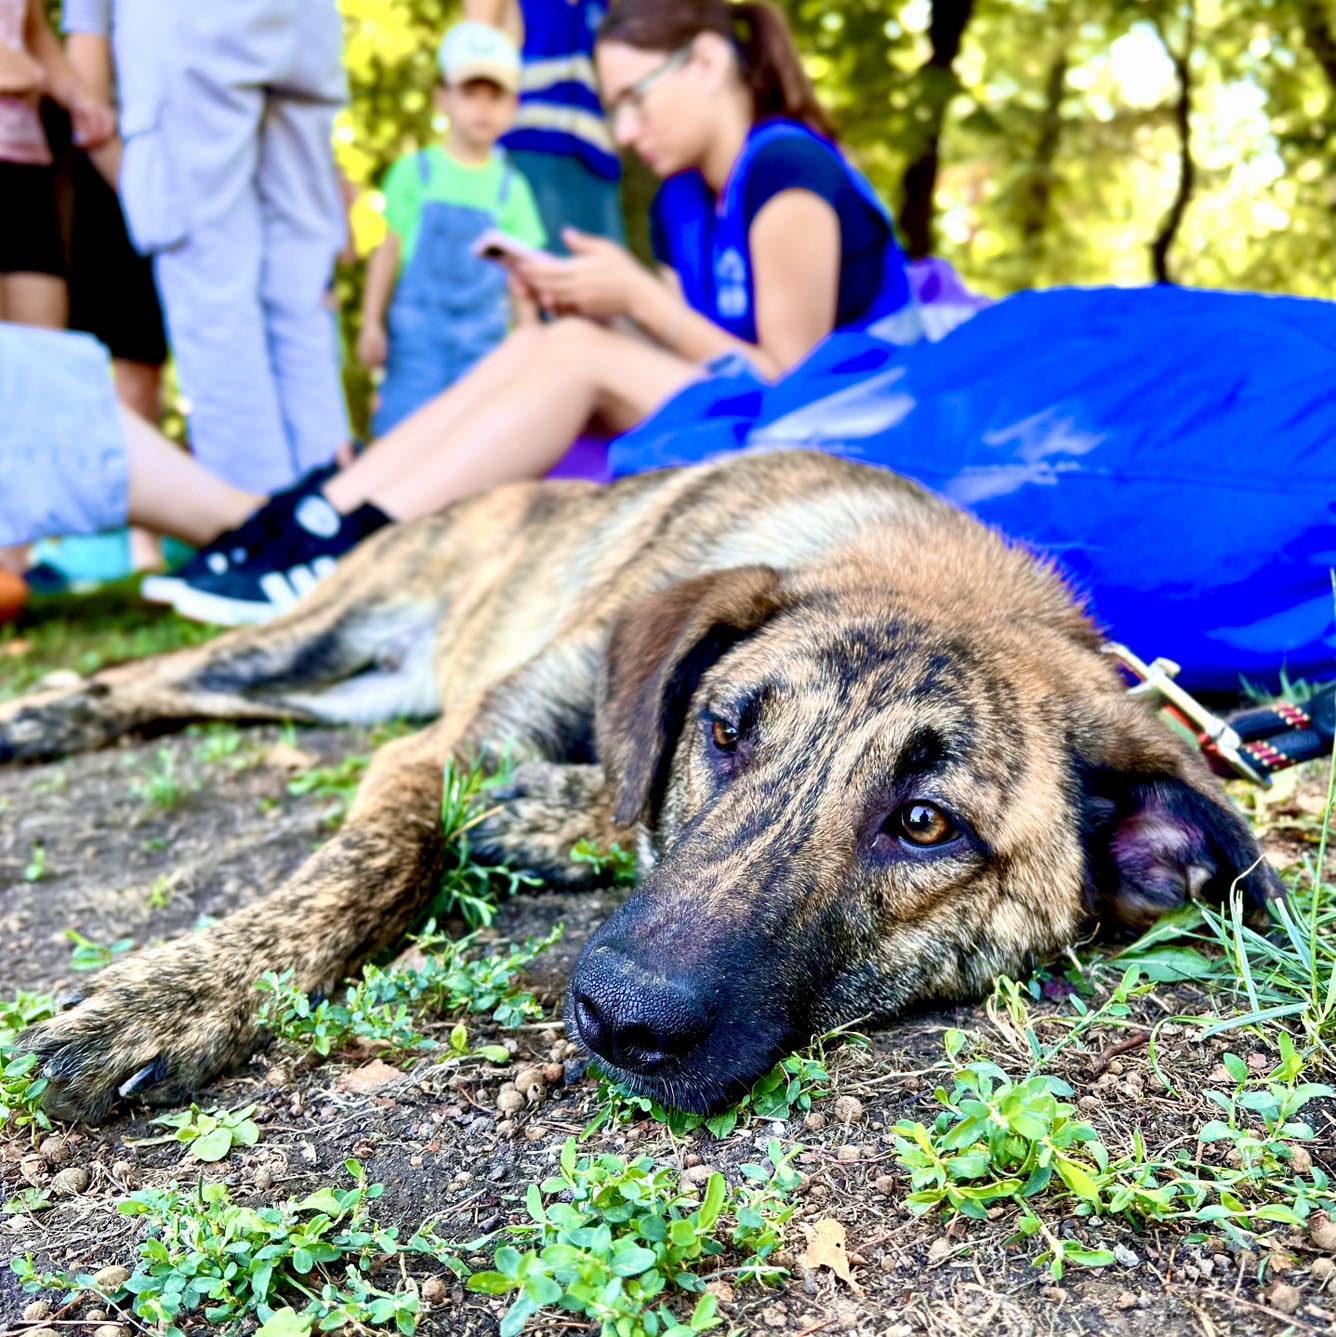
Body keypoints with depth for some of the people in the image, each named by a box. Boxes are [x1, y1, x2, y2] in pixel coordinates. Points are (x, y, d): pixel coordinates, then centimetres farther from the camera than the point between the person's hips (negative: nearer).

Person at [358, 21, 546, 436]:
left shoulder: (511, 187, 5)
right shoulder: (415, 171, 1)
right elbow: (387, 251, 5)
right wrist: (371, 322, 2)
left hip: (483, 338, 2)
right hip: (418, 328, -1)